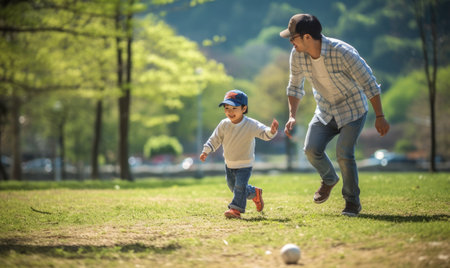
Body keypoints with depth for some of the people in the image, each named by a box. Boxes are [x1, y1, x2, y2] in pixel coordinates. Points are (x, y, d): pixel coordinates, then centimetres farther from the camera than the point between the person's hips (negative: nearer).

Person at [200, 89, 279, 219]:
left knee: (240, 186, -15)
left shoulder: (251, 125, -22)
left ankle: (236, 208, -2)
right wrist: (206, 151, -5)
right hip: (229, 163, 5)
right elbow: (215, 139, 1)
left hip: (244, 164, -5)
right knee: (233, 186, 18)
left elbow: (264, 133, -32)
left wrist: (271, 131, -54)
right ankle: (255, 193, 40)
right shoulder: (224, 124, -10)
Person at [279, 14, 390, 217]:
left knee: (343, 154, -19)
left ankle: (353, 202, 2)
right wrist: (292, 116, -6)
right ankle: (329, 180, 18)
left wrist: (379, 117, -18)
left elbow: (369, 84, -21)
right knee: (311, 149, -14)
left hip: (353, 109, -5)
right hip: (325, 110, 5)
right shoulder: (297, 55, -14)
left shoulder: (343, 53, -30)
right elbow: (295, 87, 4)